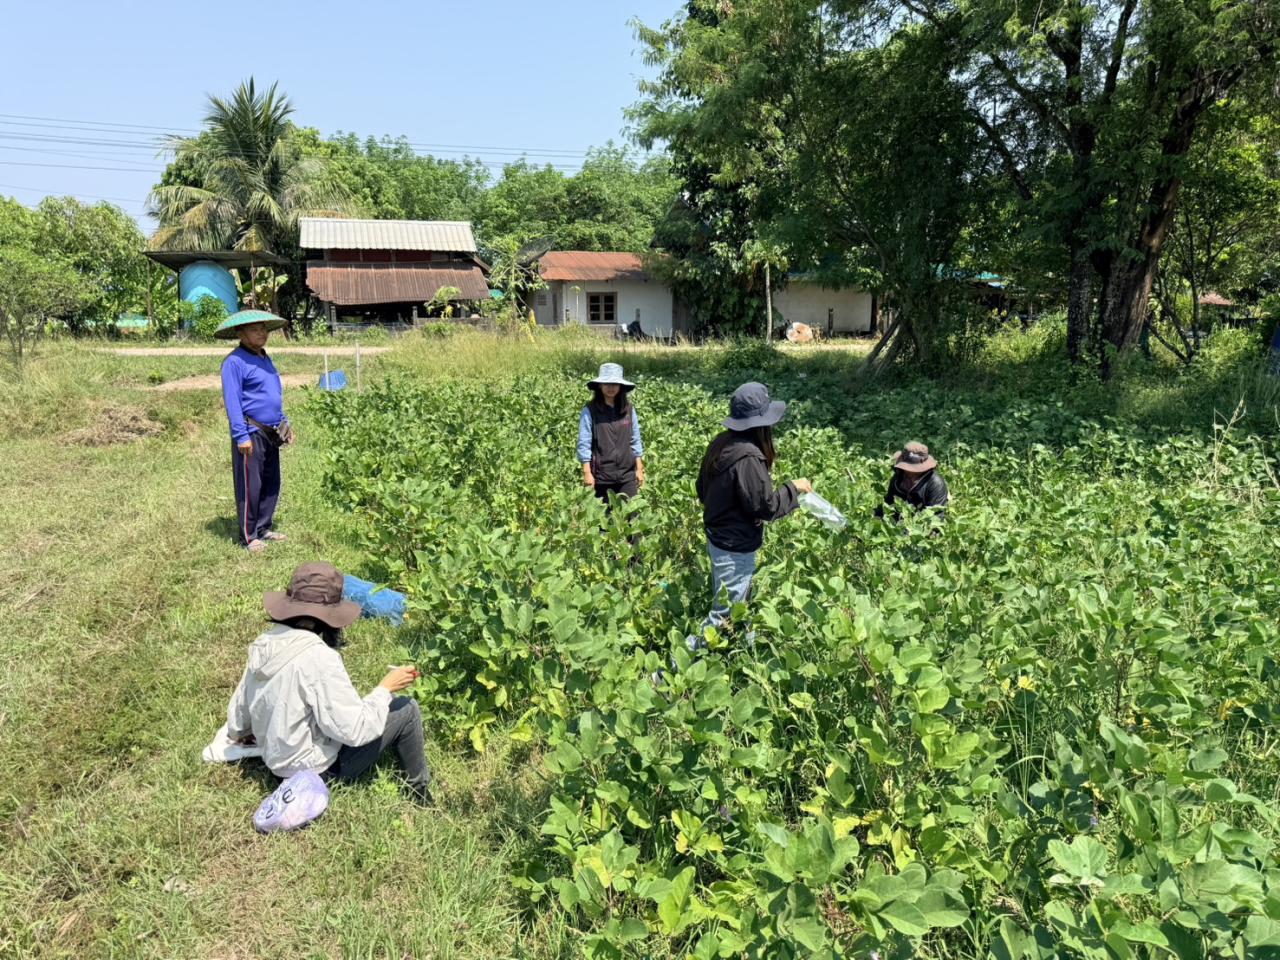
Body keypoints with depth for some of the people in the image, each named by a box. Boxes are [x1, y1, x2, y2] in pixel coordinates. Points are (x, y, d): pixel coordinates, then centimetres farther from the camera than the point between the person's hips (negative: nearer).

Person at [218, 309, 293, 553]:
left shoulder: (265, 359, 16)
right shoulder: (234, 361, -11)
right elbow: (232, 401, -17)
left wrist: (284, 423, 19)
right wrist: (241, 435, -21)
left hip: (271, 433, 9)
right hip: (251, 432, -9)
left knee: (271, 483, 13)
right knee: (250, 486, -3)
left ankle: (264, 528, 24)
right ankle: (248, 536, 6)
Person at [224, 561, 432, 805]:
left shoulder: (265, 643, -5)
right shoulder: (318, 657, -29)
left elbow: (237, 715, 9)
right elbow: (354, 731, -27)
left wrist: (240, 732, 30)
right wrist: (385, 689, -13)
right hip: (316, 769, -8)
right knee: (407, 709, 1)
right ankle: (420, 789, 19)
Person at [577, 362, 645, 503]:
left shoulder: (628, 409, 5)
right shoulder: (590, 411, -5)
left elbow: (635, 441, 10)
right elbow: (584, 444, -5)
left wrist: (640, 469, 8)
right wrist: (587, 473, -9)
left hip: (628, 474, 3)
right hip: (602, 475, -2)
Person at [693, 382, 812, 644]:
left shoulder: (721, 443, -2)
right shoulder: (748, 457, -28)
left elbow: (703, 489, 10)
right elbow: (765, 506, -22)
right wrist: (793, 488, -7)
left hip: (716, 537, 9)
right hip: (736, 548, -9)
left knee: (722, 603, 25)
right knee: (726, 613, 4)